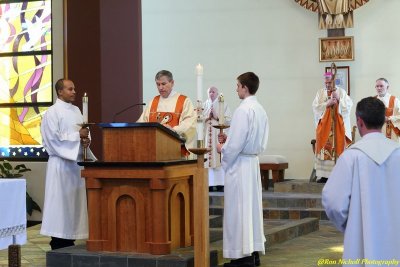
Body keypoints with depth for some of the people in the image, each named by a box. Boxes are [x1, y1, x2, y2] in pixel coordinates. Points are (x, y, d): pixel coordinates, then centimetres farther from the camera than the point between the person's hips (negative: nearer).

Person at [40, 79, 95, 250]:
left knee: (75, 200, 7)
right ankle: (58, 244, -2)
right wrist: (77, 135, -14)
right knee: (60, 201, -6)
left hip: (76, 161, 7)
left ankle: (69, 241, 12)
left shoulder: (76, 110, 15)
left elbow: (84, 132, 18)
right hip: (61, 163, -7)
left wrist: (86, 140, -4)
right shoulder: (52, 112, -8)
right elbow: (54, 138, -15)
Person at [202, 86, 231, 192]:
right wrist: (207, 117, -6)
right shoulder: (204, 105, 16)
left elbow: (228, 120, 0)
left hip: (219, 135, -2)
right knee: (208, 159, -4)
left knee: (219, 158, -8)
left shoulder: (223, 105, 8)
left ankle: (220, 183, -8)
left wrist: (217, 117, -10)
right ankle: (210, 184, -4)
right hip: (207, 135, 2)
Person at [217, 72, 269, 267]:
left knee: (238, 209, -3)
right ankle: (253, 251, 19)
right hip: (253, 161, 9)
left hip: (239, 163, -9)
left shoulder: (243, 110, -18)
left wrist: (222, 148, -2)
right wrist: (229, 139, 14)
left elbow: (236, 144, -20)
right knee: (252, 206, 13)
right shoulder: (260, 110, 9)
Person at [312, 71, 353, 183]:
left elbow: (349, 105, -4)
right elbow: (315, 107, -3)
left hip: (338, 126, -1)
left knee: (338, 148, -5)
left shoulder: (341, 92, 6)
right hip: (324, 126, 1)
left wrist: (339, 99, -16)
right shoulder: (320, 92, 9)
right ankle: (324, 175, -1)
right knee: (324, 150, -3)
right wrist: (327, 103, -15)